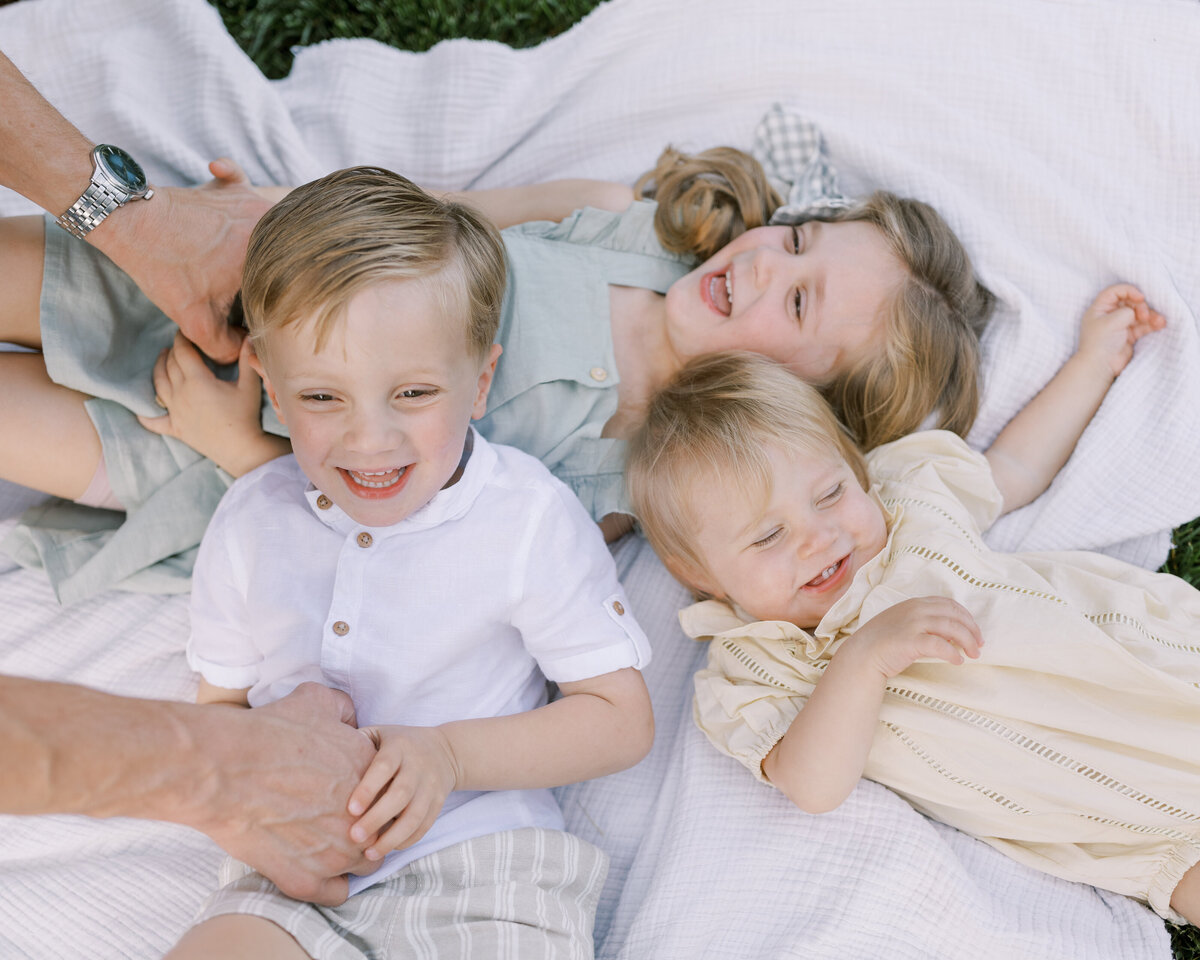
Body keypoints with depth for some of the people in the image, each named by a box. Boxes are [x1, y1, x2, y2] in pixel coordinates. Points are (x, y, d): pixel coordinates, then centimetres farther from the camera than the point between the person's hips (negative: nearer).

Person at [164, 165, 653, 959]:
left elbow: (622, 720, -6)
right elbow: (222, 701, 15)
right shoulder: (250, 522, 4)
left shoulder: (530, 517, -8)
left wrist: (448, 754, -18)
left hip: (487, 862, -2)